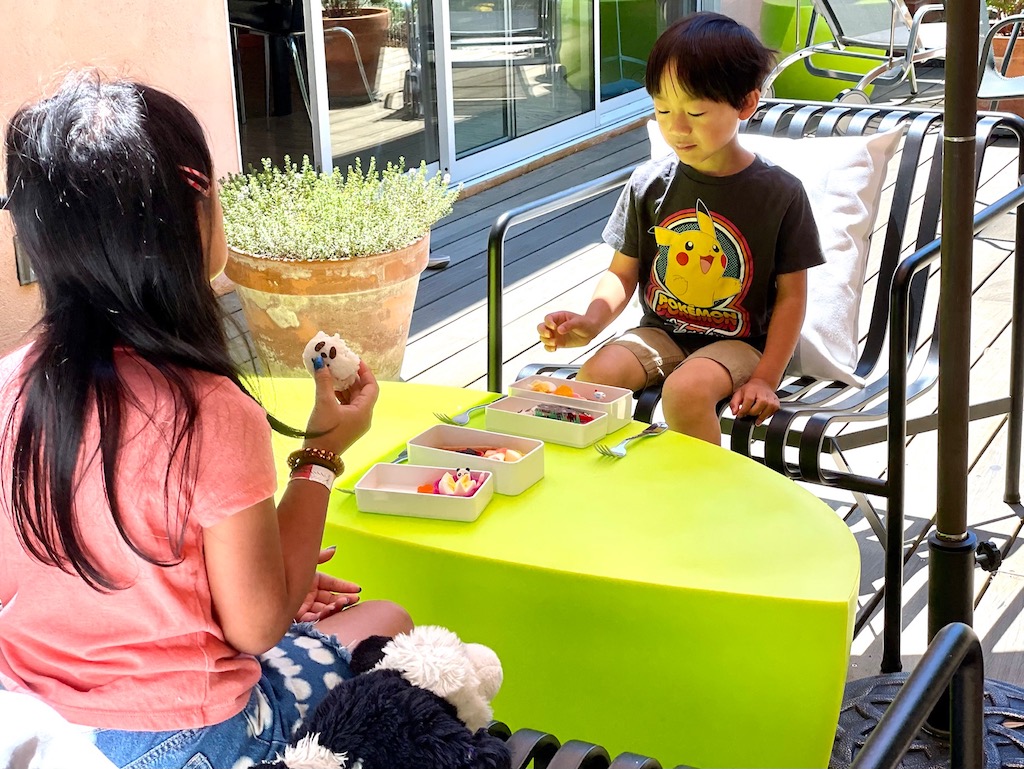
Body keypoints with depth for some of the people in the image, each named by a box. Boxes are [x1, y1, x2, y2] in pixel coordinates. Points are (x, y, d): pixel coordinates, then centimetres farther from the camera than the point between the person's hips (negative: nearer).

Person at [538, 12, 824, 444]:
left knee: (686, 390, -32)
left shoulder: (779, 194, -8)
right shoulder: (648, 184, -1)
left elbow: (791, 295, -3)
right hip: (659, 332, 3)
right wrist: (591, 321, -16)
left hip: (736, 342, -3)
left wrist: (765, 379, -10)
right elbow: (622, 273, 4)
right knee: (593, 377, -24)